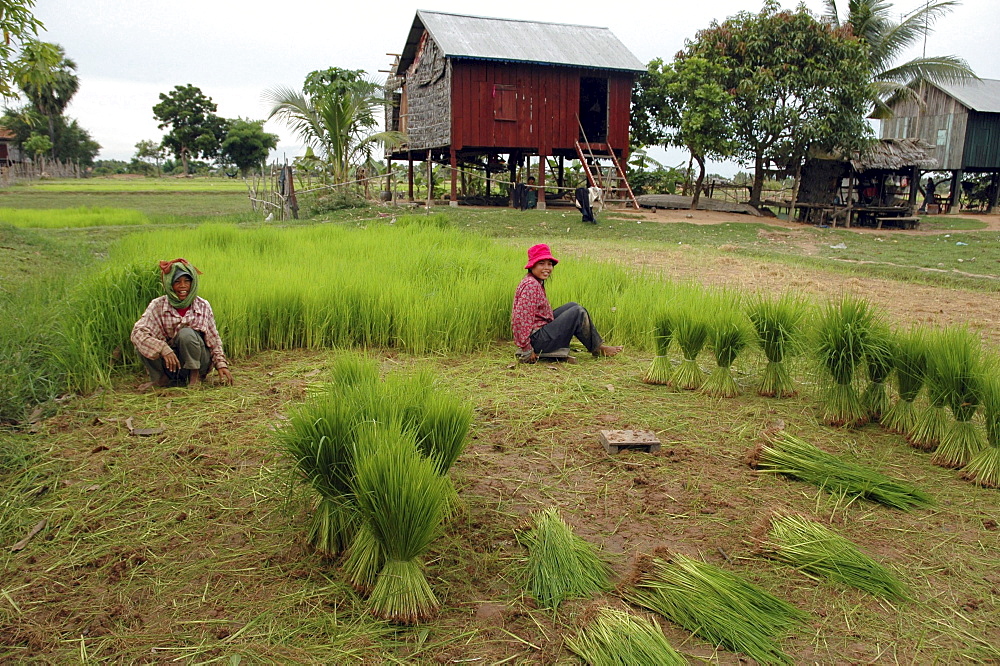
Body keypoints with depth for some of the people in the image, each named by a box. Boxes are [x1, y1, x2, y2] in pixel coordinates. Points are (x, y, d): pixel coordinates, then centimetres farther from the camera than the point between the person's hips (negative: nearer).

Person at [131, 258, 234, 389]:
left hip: (198, 360, -1)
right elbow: (137, 332, -21)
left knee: (186, 333, -30)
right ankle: (161, 378, -2)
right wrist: (163, 349, -36)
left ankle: (194, 375, -10)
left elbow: (214, 340, 3)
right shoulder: (158, 305, -8)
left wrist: (221, 364, -8)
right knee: (141, 342, -24)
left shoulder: (203, 306, -4)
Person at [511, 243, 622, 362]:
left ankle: (597, 344, 16)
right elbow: (521, 318, -28)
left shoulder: (538, 283, 11)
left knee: (573, 306, 14)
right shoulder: (531, 285, -22)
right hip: (537, 340, -10)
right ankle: (598, 348, 9)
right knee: (578, 313, -8)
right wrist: (526, 350, -24)